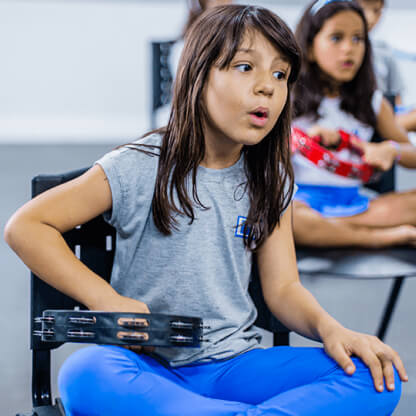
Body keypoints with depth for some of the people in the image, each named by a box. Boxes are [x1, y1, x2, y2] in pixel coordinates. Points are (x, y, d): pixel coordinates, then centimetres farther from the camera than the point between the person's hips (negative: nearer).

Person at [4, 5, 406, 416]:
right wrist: (107, 301, -15)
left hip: (235, 365, 4)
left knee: (379, 376, -20)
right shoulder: (141, 168, -5)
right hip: (152, 371, -3)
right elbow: (25, 227, -5)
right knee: (85, 378, -40)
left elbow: (282, 287, 10)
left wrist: (329, 327, -13)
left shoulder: (269, 182, 9)